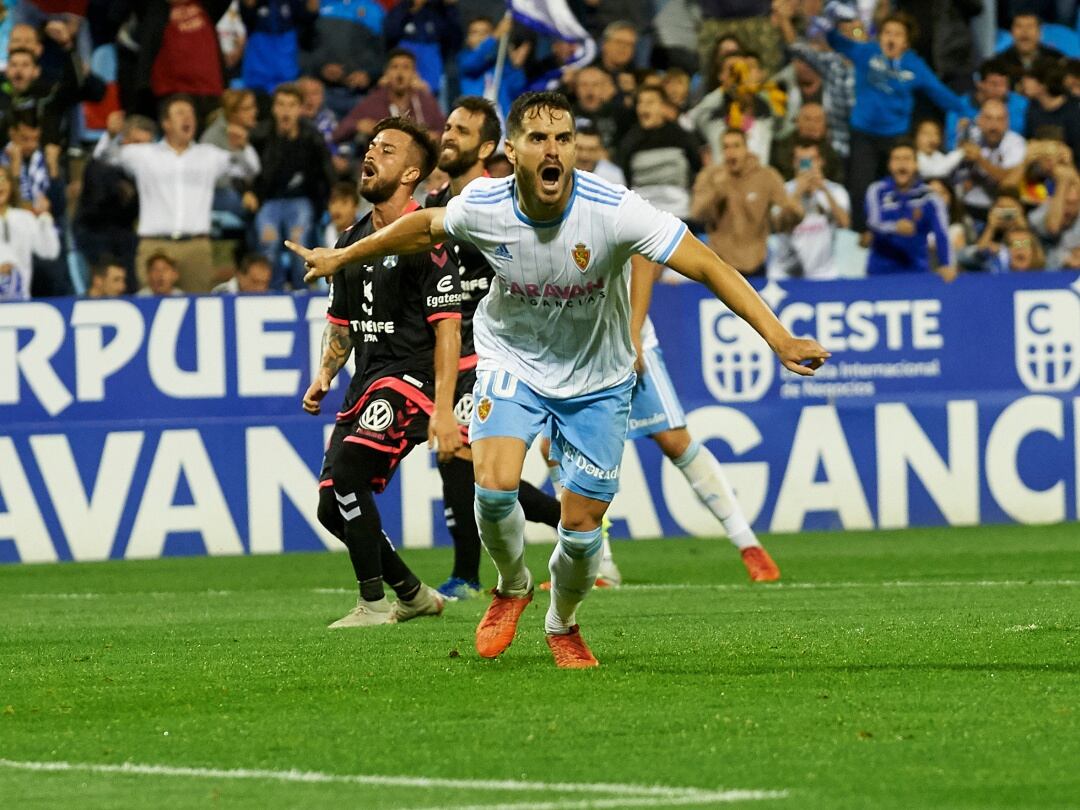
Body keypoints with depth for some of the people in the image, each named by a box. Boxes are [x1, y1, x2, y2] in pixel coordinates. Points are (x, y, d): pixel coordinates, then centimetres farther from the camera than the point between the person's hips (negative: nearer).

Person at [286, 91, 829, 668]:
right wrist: (341, 257, 16)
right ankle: (512, 588, 8)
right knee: (494, 486, -24)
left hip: (597, 382, -1)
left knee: (581, 528, 0)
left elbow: (708, 267, -27)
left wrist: (779, 339, -35)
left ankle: (562, 625, 33)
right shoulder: (482, 209, -19)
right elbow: (424, 227, 5)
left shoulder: (613, 210, -28)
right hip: (512, 364, 1)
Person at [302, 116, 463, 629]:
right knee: (332, 508, 5)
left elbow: (447, 326, -14)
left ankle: (373, 603, -13)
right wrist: (324, 375, 6)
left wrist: (443, 410, -21)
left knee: (345, 472, -24)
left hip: (409, 379, -8)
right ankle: (412, 594, 23)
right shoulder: (353, 240, 14)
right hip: (366, 384, 8)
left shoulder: (423, 239, -10)